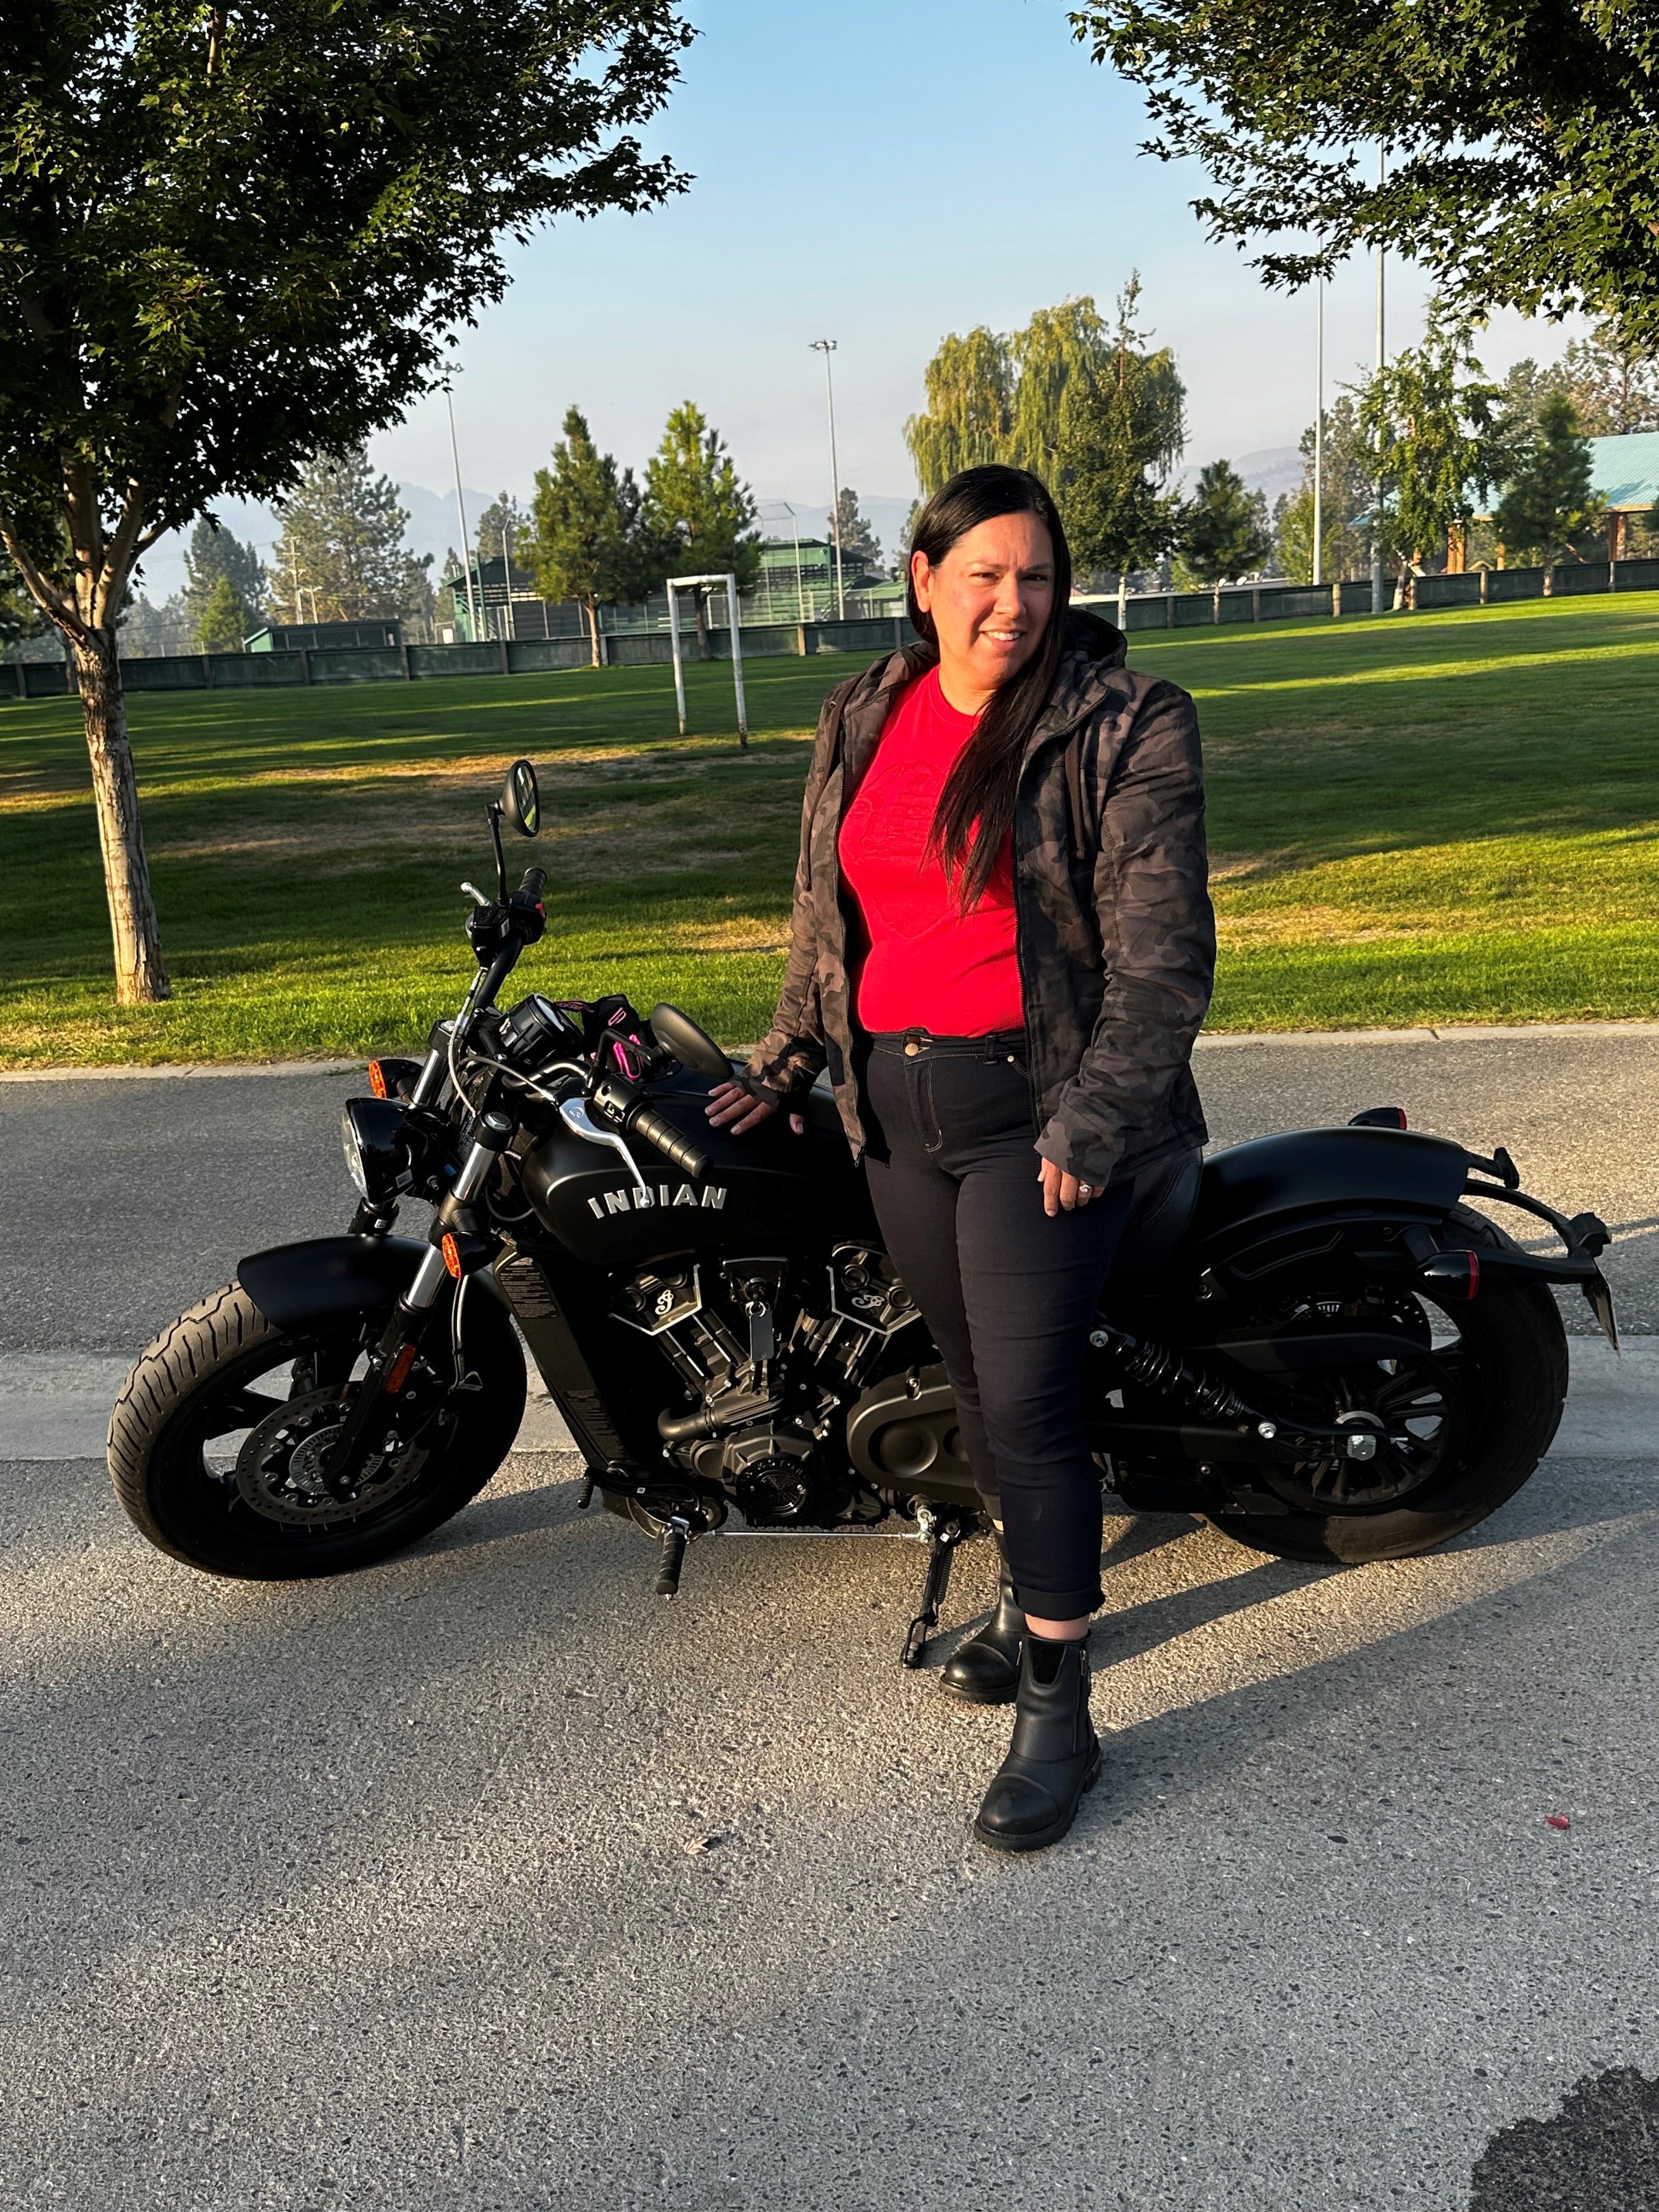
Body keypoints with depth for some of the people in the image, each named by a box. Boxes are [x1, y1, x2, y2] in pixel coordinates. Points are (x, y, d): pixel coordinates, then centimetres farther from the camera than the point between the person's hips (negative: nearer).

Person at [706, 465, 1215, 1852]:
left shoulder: (1126, 724, -7)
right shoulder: (861, 721, 10)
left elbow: (1163, 947, -12)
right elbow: (825, 912, 20)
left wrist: (1094, 1118, -19)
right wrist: (786, 1061, 18)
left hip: (1041, 1109, -5)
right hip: (898, 1104, 6)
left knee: (1029, 1400, -7)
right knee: (973, 1379, 15)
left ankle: (1057, 1708, 6)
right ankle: (1037, 1594, 37)